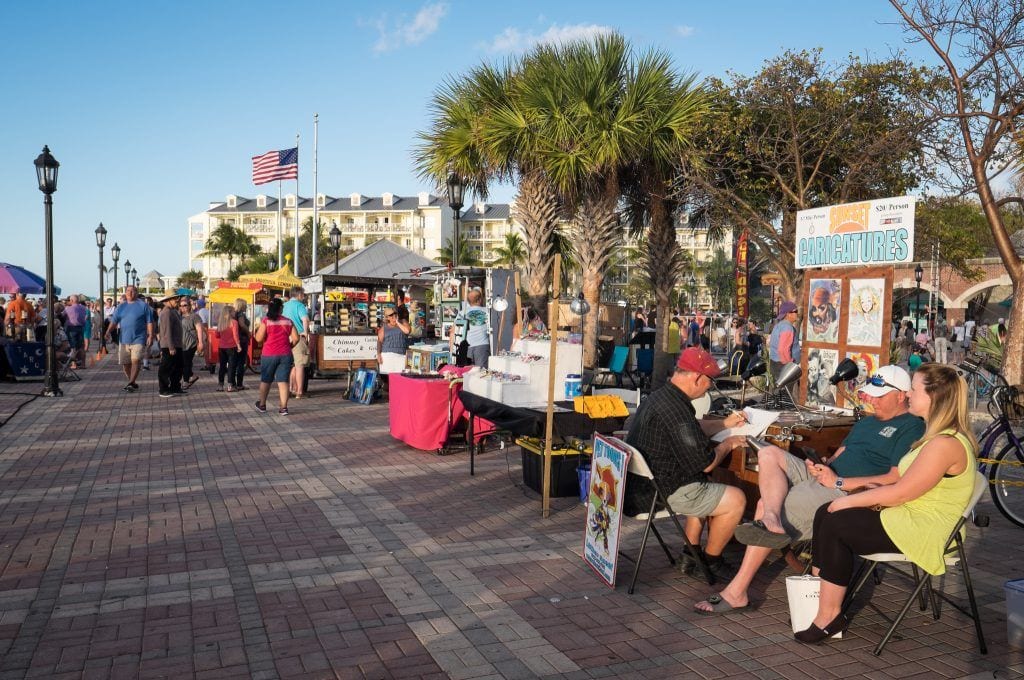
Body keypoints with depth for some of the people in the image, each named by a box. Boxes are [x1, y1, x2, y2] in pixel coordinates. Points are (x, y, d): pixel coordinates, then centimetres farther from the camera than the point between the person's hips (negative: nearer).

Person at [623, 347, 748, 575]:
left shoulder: (659, 396, 8)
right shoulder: (675, 409, -25)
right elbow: (705, 463, -19)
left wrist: (726, 424, 26)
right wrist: (728, 444, -1)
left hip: (640, 485, 11)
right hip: (660, 494, -11)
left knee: (705, 487, 32)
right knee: (736, 500, -3)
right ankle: (710, 562, 15)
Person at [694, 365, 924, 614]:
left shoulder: (911, 428, -3)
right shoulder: (866, 422, 27)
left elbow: (897, 479, -15)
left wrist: (839, 482, -16)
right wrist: (820, 465, -1)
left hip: (849, 492, -9)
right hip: (826, 476, 9)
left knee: (766, 506, -21)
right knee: (769, 454, -11)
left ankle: (736, 591, -16)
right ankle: (772, 520, -37)